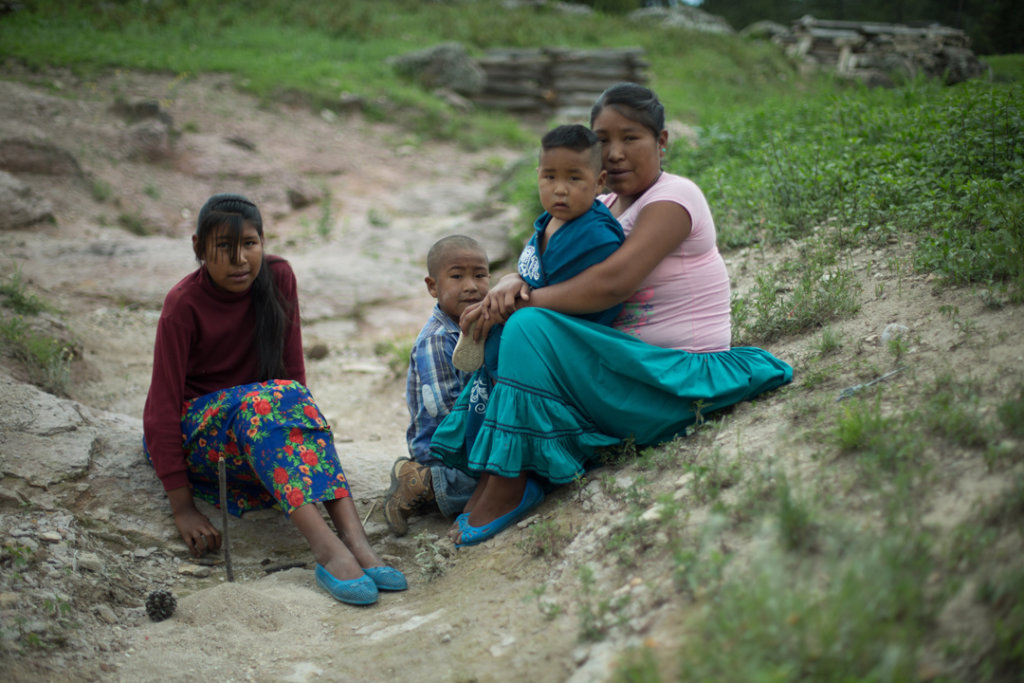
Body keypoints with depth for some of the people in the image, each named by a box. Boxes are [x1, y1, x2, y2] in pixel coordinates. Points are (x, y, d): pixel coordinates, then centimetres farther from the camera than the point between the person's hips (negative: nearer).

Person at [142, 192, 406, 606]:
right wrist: (183, 509, -28)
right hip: (191, 428, -4)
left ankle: (354, 536, -48)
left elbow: (292, 364, 0)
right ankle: (326, 547, -53)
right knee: (260, 404, -35)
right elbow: (162, 406, -23)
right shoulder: (184, 305, -19)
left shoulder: (278, 277, -7)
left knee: (292, 399, -31)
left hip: (256, 416, 4)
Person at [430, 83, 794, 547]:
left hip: (676, 380, -9)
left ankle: (508, 486, -19)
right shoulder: (601, 210, 14)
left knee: (530, 328, -26)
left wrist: (523, 302, -23)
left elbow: (614, 282, -26)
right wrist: (510, 287, -17)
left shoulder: (674, 197, -11)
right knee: (502, 333, 2)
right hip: (624, 364, 9)